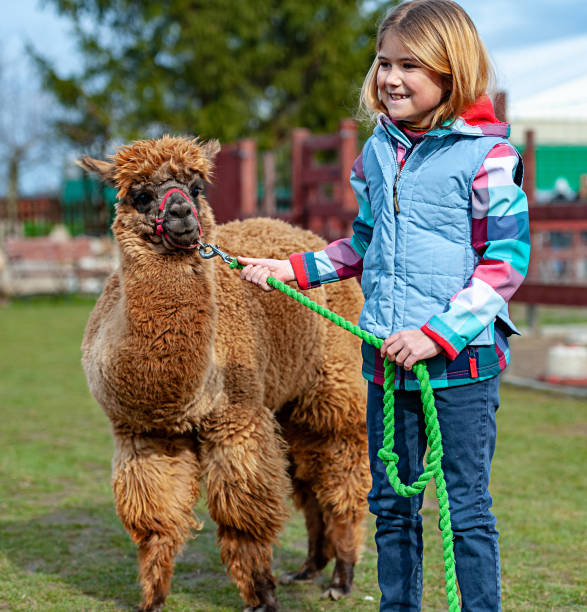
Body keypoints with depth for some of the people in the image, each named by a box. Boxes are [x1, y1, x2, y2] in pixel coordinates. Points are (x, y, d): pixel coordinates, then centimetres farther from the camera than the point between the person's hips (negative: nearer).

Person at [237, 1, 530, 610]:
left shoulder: (486, 155, -9)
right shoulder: (377, 153, 10)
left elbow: (506, 261, -11)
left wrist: (438, 333, -17)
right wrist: (295, 268, 12)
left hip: (461, 361, -6)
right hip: (386, 358, 6)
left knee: (467, 508, 1)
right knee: (391, 506, 13)